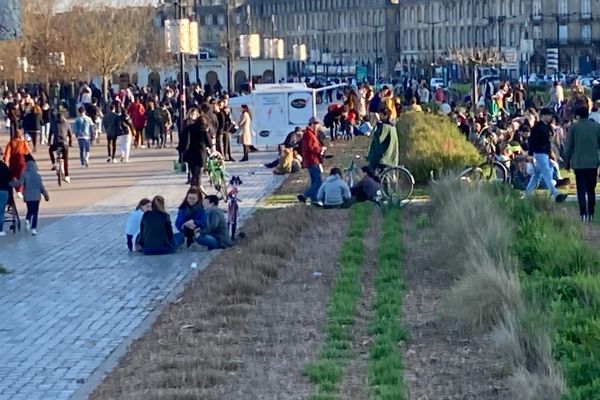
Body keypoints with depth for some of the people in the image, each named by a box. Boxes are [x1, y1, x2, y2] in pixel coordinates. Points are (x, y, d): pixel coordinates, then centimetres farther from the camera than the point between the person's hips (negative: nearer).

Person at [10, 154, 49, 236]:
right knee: (35, 212, 5)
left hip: (28, 197, 0)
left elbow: (19, 183, -13)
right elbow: (41, 187, -1)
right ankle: (34, 229, -2)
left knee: (30, 211, 18)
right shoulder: (37, 175, -3)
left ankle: (27, 220, -13)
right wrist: (45, 195, 10)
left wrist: (12, 183, 4)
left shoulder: (24, 175, -6)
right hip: (36, 196, 0)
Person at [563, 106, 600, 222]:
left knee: (581, 190, 1)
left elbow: (569, 146, -2)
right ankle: (591, 215, 11)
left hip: (578, 163, -2)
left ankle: (583, 214, -9)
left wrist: (567, 162, 7)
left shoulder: (574, 127, -4)